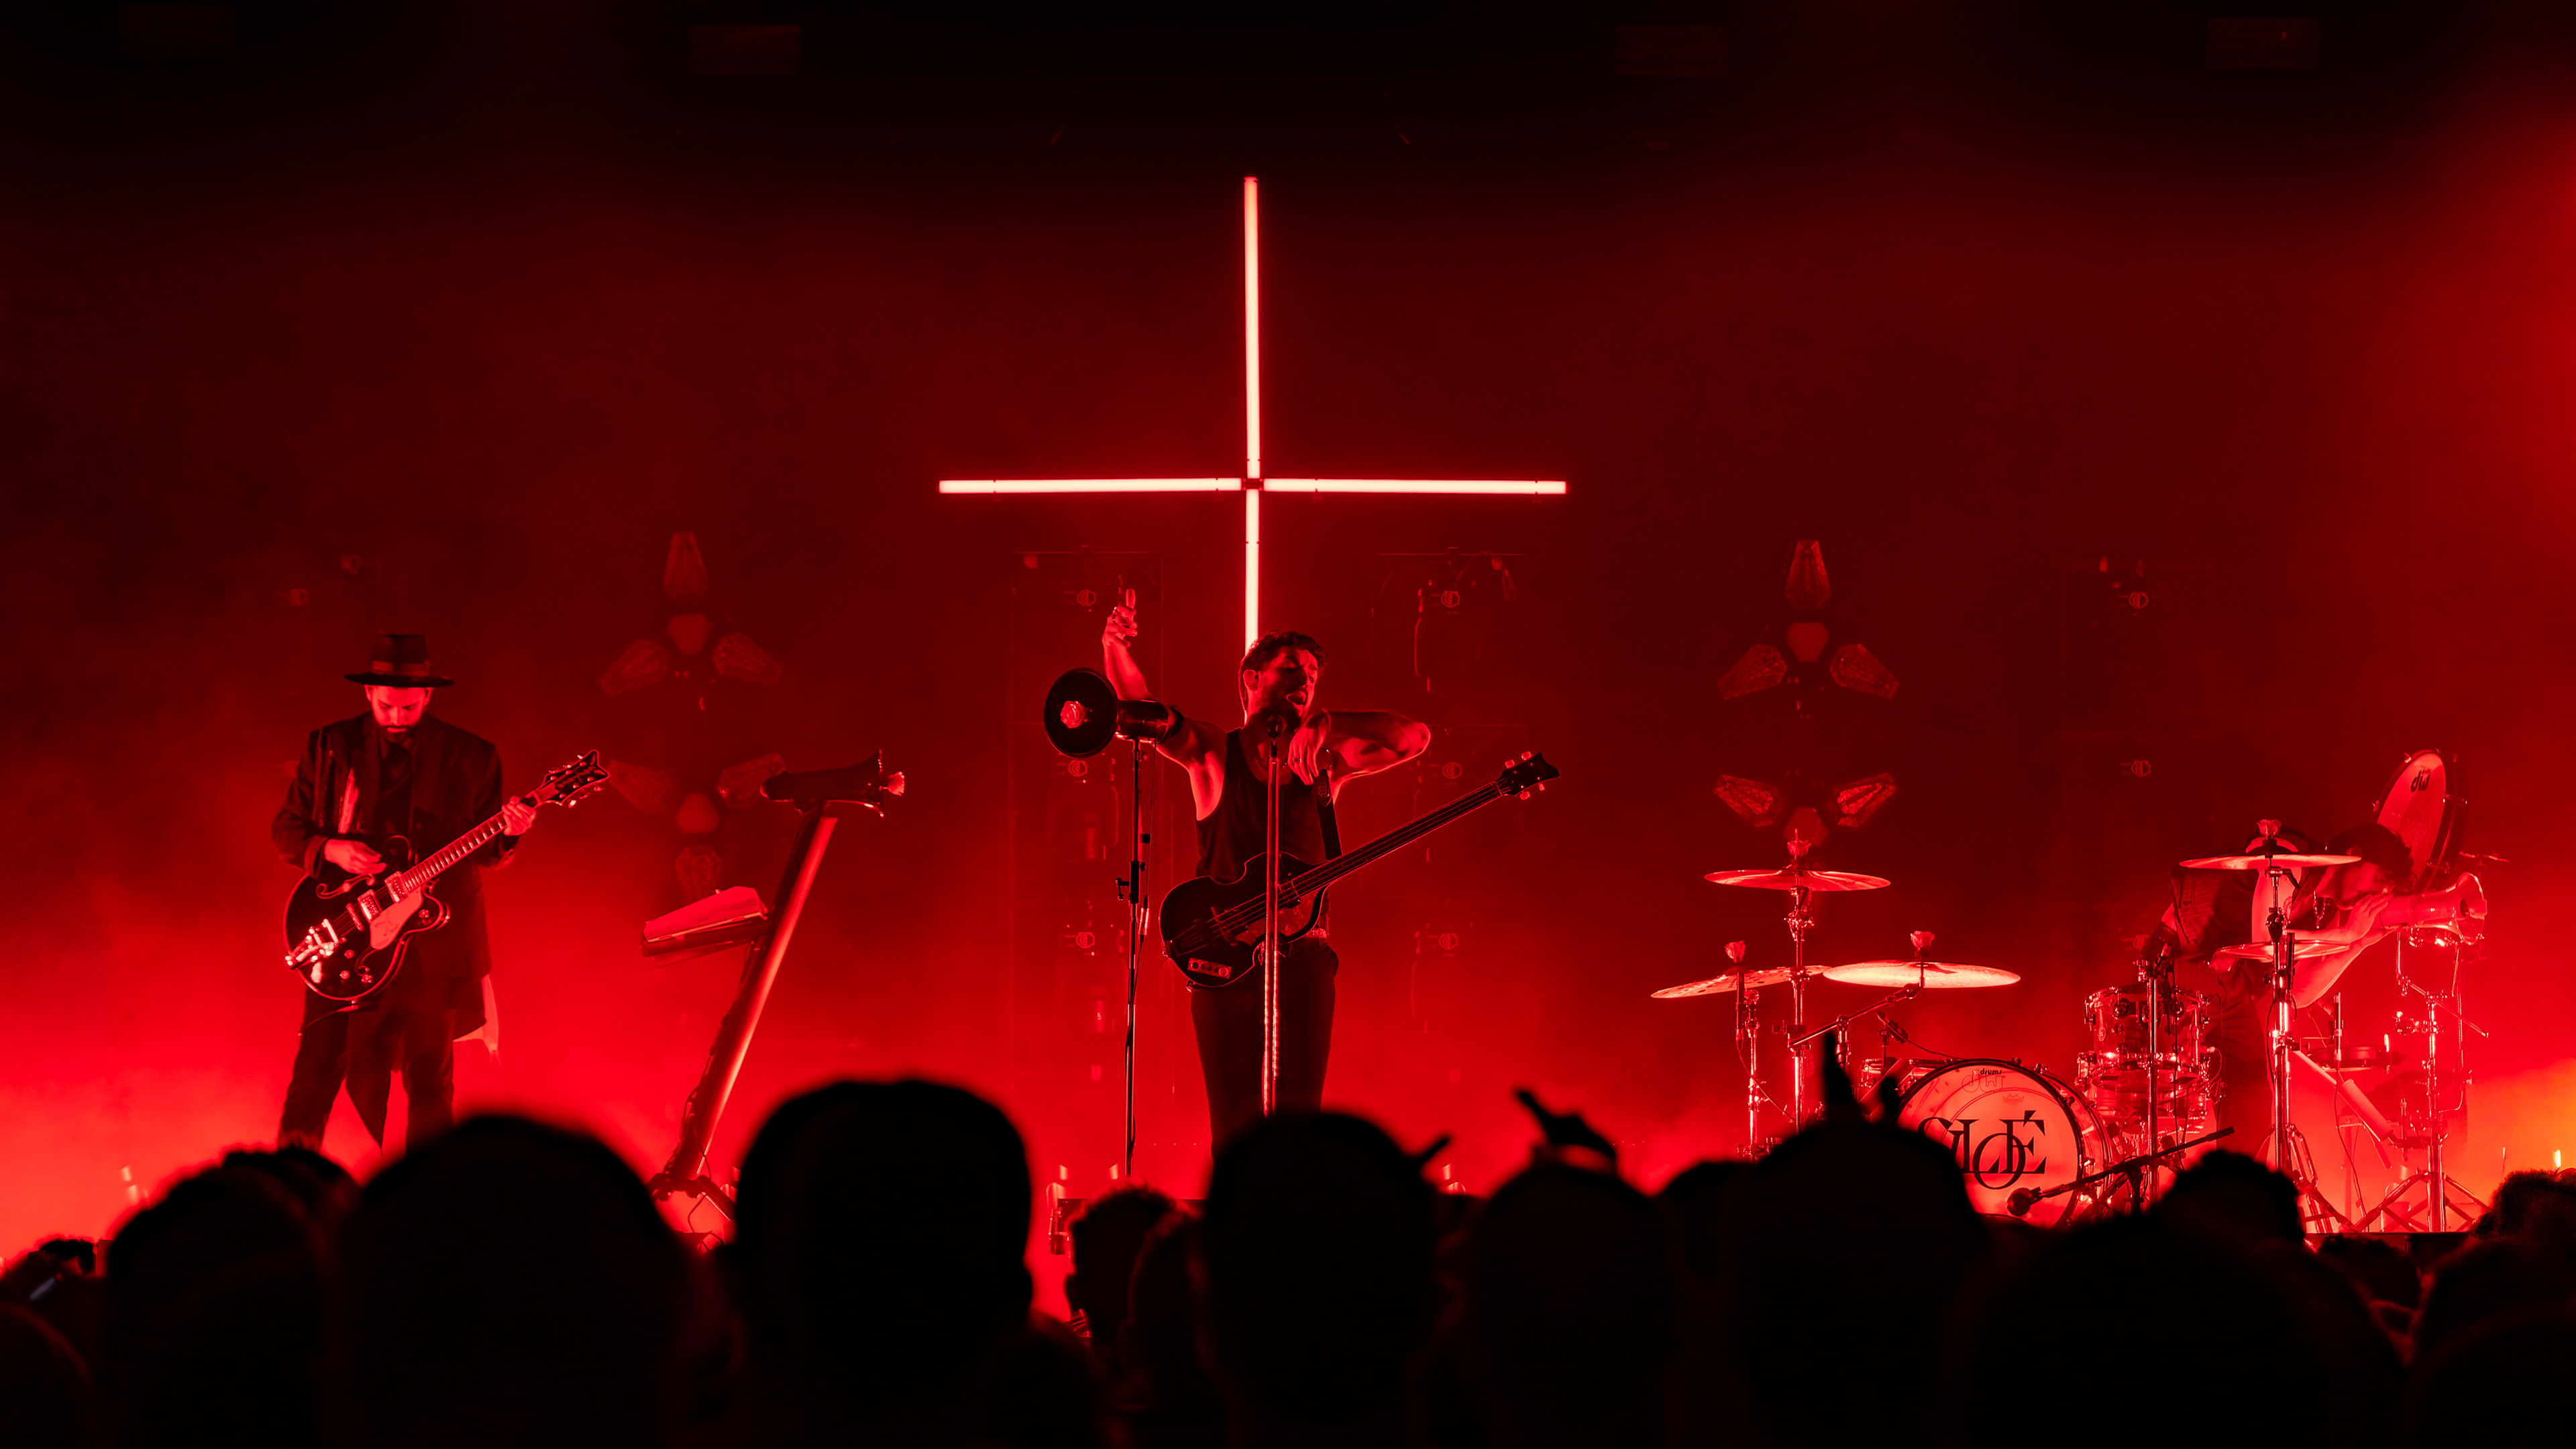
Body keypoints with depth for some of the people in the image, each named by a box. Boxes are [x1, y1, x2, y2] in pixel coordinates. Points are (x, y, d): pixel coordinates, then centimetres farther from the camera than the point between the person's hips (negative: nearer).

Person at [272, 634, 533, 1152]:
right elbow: (286, 828, 7)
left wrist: (507, 833, -17)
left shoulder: (470, 758, 2)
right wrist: (331, 850, -11)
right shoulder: (330, 748, 3)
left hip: (433, 945, 0)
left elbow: (487, 854, 5)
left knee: (429, 1079, 3)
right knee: (318, 1067, -2)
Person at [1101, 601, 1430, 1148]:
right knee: (1235, 1130, -3)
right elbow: (1143, 711, -7)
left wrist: (1325, 724, -12)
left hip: (1302, 959, 1)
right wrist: (1116, 648, -27)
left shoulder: (1325, 759, 12)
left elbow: (1414, 737, 1)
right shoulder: (1213, 752, 8)